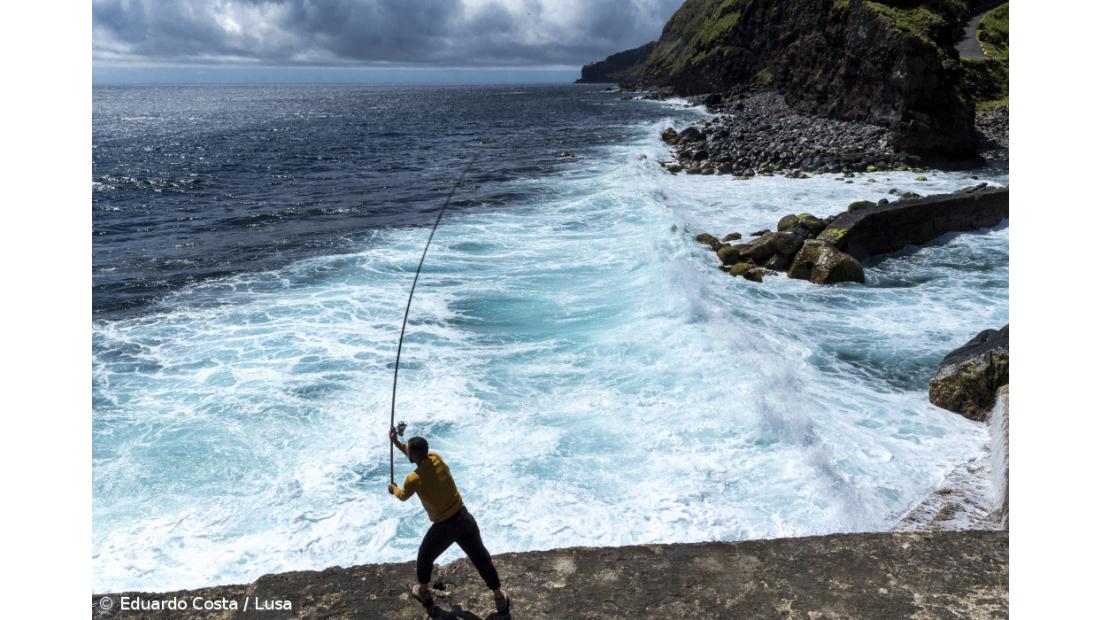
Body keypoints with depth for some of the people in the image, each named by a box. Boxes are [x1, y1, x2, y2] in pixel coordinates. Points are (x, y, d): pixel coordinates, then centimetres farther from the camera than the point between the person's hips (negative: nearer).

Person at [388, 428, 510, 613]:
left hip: (444, 527, -4)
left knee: (425, 557, 26)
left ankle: (424, 592, 46)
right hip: (465, 518, 4)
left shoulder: (413, 479, -17)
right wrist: (397, 443, 21)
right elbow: (419, 458, 18)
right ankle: (500, 598, 25)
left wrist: (394, 489, 30)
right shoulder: (436, 459, -6)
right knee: (481, 559, 16)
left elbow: (403, 496, 7)